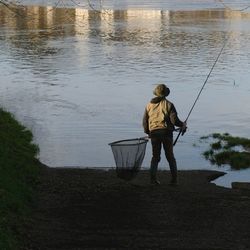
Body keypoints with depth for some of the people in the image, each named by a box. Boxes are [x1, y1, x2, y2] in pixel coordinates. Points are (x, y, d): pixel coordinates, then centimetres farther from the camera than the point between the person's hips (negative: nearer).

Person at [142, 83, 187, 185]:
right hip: (166, 132, -2)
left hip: (154, 133, 2)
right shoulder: (168, 104, -3)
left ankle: (153, 177, -2)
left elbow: (145, 122, 9)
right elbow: (174, 120, -10)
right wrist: (183, 124, 8)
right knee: (170, 157, 8)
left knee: (155, 157, 13)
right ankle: (174, 179, 5)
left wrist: (148, 133, 24)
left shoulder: (149, 105, 8)